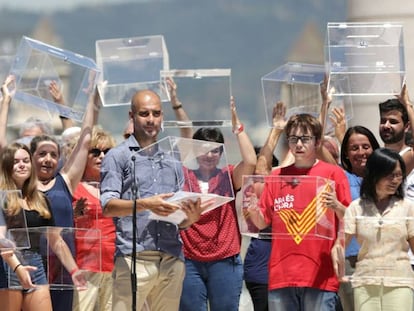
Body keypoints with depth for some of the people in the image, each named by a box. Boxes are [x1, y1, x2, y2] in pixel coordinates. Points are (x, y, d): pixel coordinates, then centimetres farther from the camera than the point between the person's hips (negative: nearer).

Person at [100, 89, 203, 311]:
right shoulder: (118, 156, 6)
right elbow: (108, 206, -7)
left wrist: (191, 217, -6)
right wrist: (146, 205, -22)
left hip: (172, 259, 5)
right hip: (134, 258, -5)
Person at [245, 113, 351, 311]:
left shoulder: (333, 174, 4)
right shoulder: (276, 176, 14)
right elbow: (262, 223, 15)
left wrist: (336, 207, -19)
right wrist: (253, 211, -6)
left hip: (320, 275, -4)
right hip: (281, 274, 4)